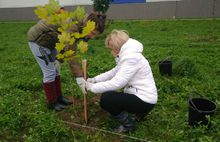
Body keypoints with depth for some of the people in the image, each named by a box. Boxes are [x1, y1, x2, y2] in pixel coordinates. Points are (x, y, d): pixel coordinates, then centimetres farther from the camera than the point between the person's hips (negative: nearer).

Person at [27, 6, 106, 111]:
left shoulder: (79, 26, -5)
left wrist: (58, 59, -1)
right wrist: (79, 78, -37)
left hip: (48, 40, 9)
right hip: (37, 39, -9)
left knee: (56, 69, 12)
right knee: (49, 72, -3)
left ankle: (58, 97, 25)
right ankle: (51, 103, 13)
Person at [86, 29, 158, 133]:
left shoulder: (131, 57, -23)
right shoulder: (127, 54, 9)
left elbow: (116, 83, -27)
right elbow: (114, 72, 15)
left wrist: (92, 87, -16)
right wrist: (94, 80, 7)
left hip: (144, 100, -10)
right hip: (139, 95, 10)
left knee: (106, 98, -20)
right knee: (109, 95, 19)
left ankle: (127, 124, 2)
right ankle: (140, 112, 19)